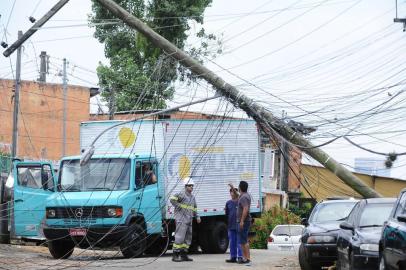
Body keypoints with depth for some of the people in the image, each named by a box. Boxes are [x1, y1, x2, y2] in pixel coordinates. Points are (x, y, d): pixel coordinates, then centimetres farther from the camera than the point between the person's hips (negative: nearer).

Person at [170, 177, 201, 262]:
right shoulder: (182, 194, -8)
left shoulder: (192, 197, 19)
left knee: (188, 238, 9)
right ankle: (175, 255, -12)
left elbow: (194, 208, 28)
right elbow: (172, 199, -20)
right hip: (181, 219, -9)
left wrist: (197, 217, 15)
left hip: (189, 220, 9)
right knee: (180, 237, -13)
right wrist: (179, 207, -17)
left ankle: (183, 255, 14)